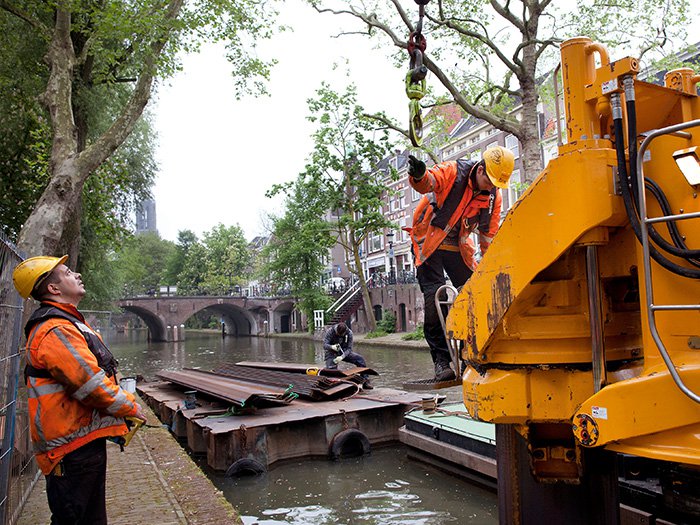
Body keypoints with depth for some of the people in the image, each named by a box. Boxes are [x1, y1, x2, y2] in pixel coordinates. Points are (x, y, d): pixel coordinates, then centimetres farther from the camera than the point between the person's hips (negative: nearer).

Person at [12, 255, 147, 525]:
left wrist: (124, 404, 11)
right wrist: (130, 407, -9)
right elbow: (91, 385, -24)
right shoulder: (57, 331, -21)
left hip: (84, 439, 11)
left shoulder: (66, 323, 15)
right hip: (74, 446, -11)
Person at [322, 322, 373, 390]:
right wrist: (332, 347, -44)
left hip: (344, 352, 2)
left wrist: (342, 357, -33)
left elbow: (349, 348, -14)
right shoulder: (330, 331, -20)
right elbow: (325, 345, -20)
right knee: (331, 369, -29)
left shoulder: (349, 333, -15)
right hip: (332, 352, -2)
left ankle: (366, 382, -10)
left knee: (360, 359, -16)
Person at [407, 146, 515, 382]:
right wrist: (419, 175, -62)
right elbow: (427, 183, -38)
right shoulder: (453, 171, -18)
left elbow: (489, 235, 6)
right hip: (429, 243, -5)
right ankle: (441, 361, -7)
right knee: (434, 299, -13)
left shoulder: (494, 196, -2)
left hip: (459, 248, 5)